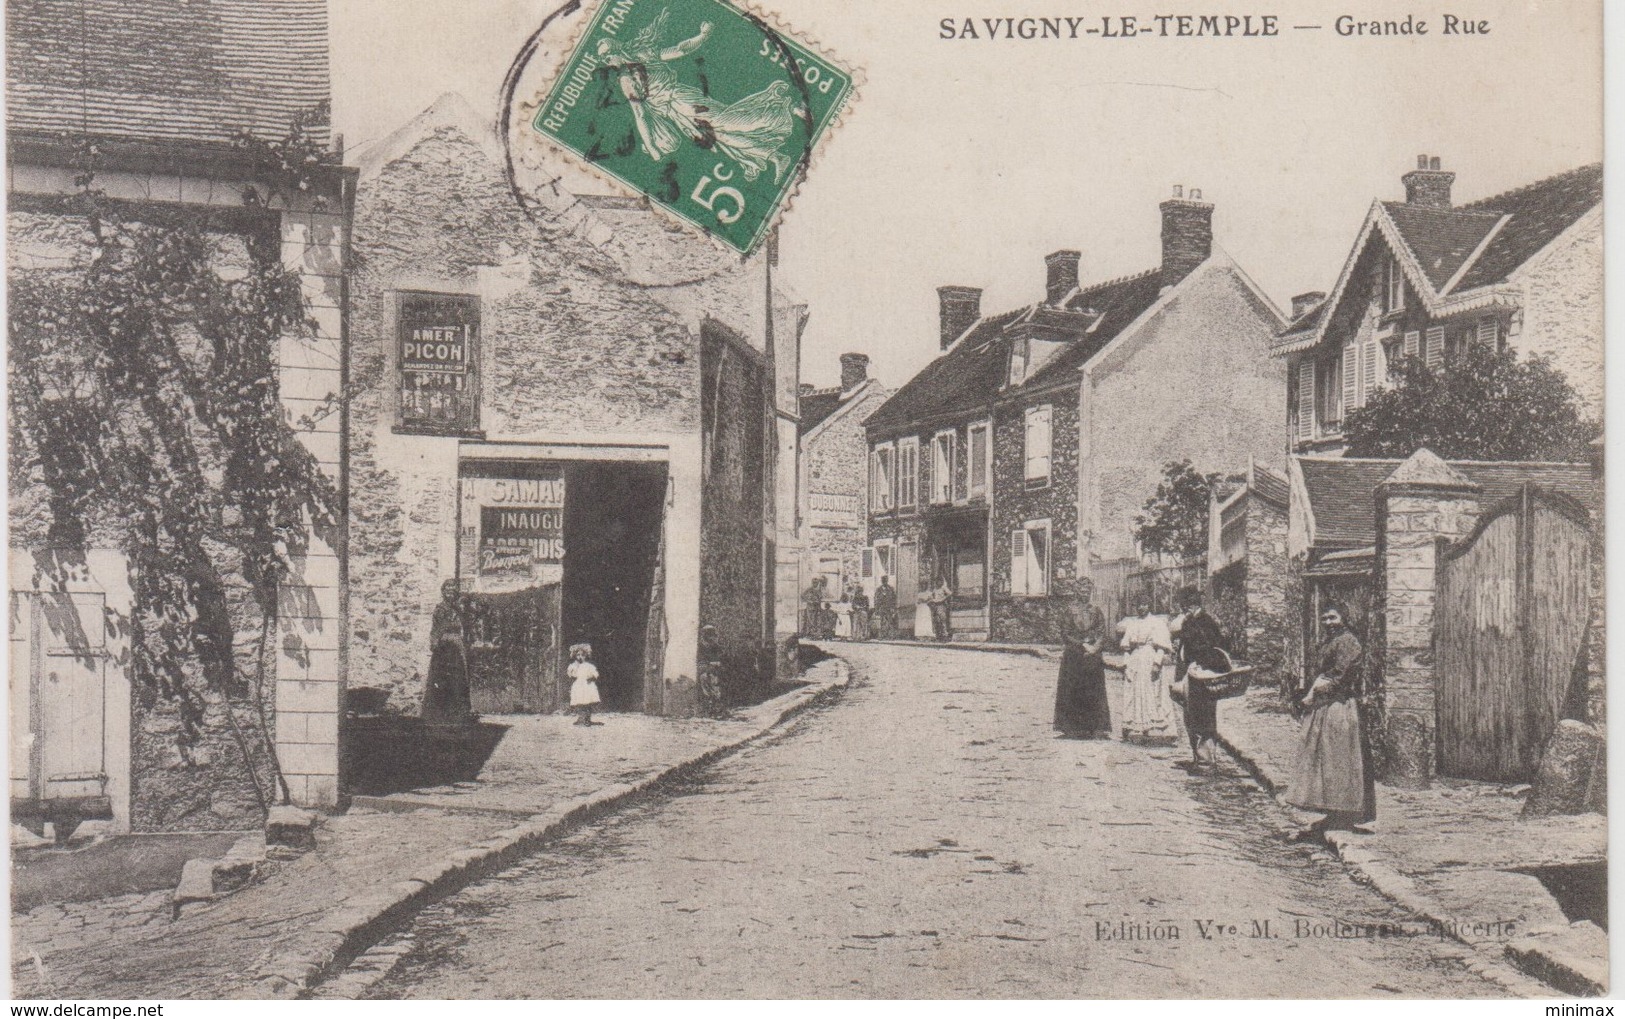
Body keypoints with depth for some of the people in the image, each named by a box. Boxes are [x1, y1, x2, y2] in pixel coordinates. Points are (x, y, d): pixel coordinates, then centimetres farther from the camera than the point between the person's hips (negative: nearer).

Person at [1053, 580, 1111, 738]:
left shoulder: (1096, 611, 11)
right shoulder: (1068, 610, 3)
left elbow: (1102, 634, 7)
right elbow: (1065, 634, -2)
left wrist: (1095, 647, -11)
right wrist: (1083, 645, -11)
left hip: (1092, 653, 2)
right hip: (1073, 655, -2)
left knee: (1095, 692, -2)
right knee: (1072, 691, -4)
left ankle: (1098, 728, -1)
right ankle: (1072, 728, 0)